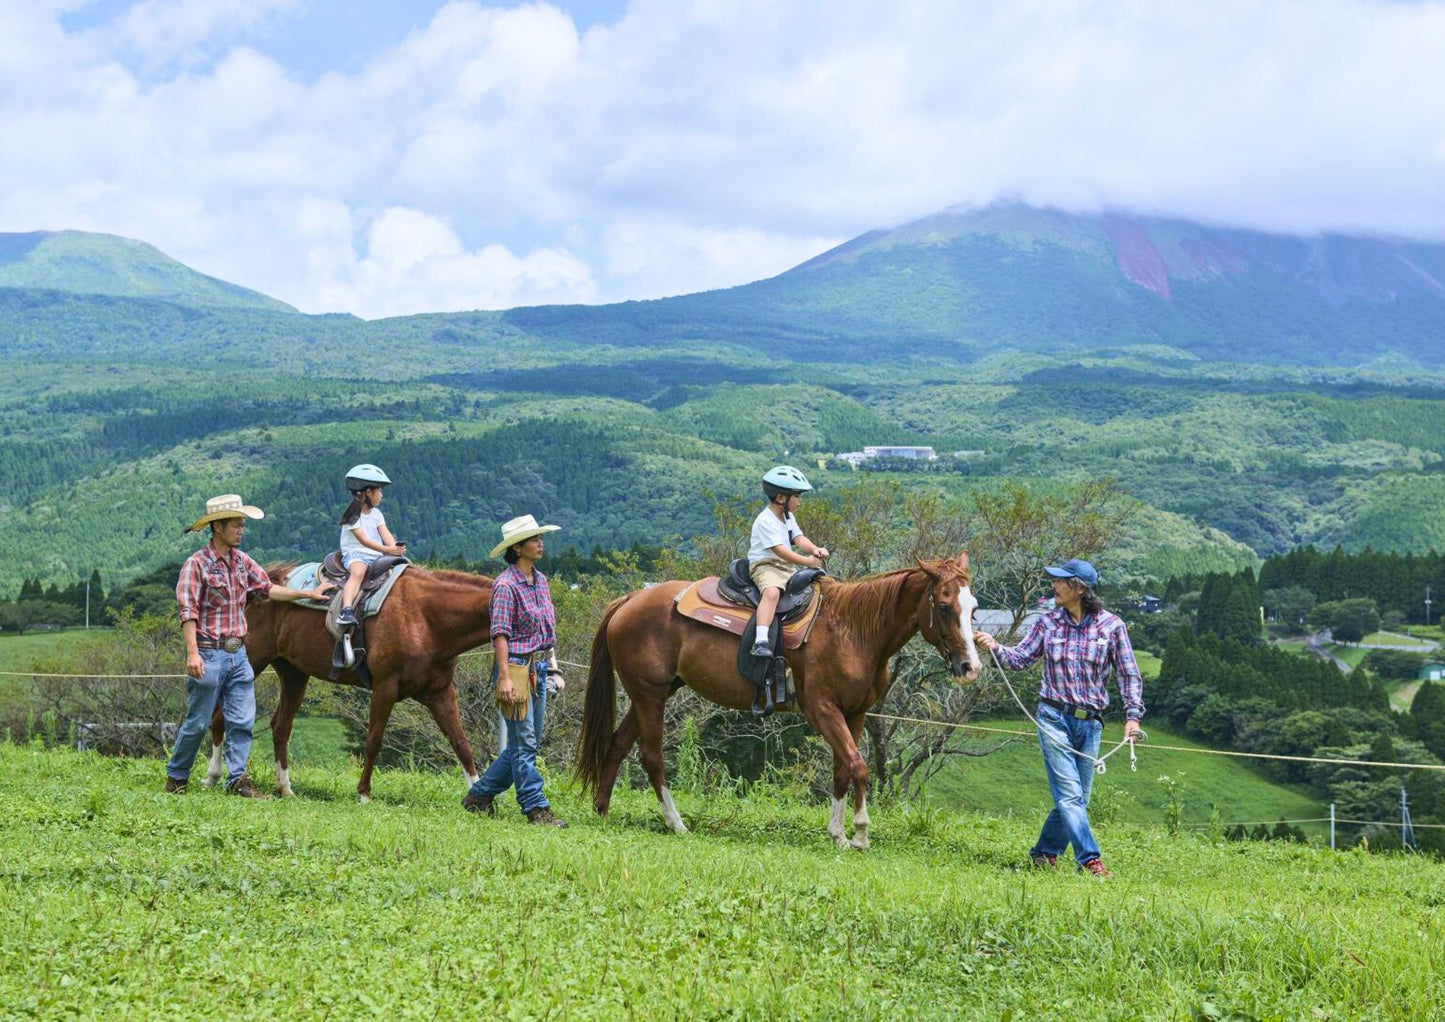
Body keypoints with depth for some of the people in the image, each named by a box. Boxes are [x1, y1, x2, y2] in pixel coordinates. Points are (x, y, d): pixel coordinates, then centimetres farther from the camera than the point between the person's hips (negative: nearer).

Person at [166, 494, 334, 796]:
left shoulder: (242, 561, 9)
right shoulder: (197, 564, -12)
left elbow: (268, 589, 22)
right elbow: (188, 611, -17)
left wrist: (308, 593, 19)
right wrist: (192, 654, -25)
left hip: (238, 655, 6)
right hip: (209, 655, -6)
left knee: (242, 720, 3)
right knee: (197, 722, 1)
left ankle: (238, 779, 8)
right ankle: (176, 777, 16)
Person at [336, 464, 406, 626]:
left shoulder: (376, 514, 16)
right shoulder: (353, 515, -6)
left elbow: (385, 534, 2)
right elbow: (363, 539, -17)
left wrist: (396, 547, -21)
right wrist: (387, 550, -29)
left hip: (377, 556, 7)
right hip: (355, 553, -7)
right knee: (358, 572, -38)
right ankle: (346, 611, -54)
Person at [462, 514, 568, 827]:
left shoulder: (540, 580, 12)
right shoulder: (506, 585, -13)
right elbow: (500, 634, -17)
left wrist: (550, 666, 16)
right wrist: (505, 678, -23)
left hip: (538, 668, 9)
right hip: (516, 666, -9)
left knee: (528, 742, 13)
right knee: (524, 743, -4)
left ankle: (480, 795, 24)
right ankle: (536, 808, -1)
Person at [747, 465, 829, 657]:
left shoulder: (788, 517, 15)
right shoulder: (765, 521, -16)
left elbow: (799, 538, 6)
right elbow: (779, 550, -22)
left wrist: (815, 550, -16)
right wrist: (806, 561, -25)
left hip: (789, 567, 10)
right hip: (765, 565, -10)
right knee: (772, 591, -39)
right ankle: (761, 641, -53)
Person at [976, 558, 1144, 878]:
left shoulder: (1111, 626, -1)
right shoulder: (1047, 622, 1)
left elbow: (1128, 674, 1)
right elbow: (1020, 658, 5)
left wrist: (1133, 715, -8)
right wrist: (995, 647, -14)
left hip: (1090, 722, 2)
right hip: (1054, 717, -2)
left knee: (1076, 799, 9)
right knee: (1070, 795, -11)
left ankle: (1044, 853, 26)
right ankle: (1090, 860, -12)